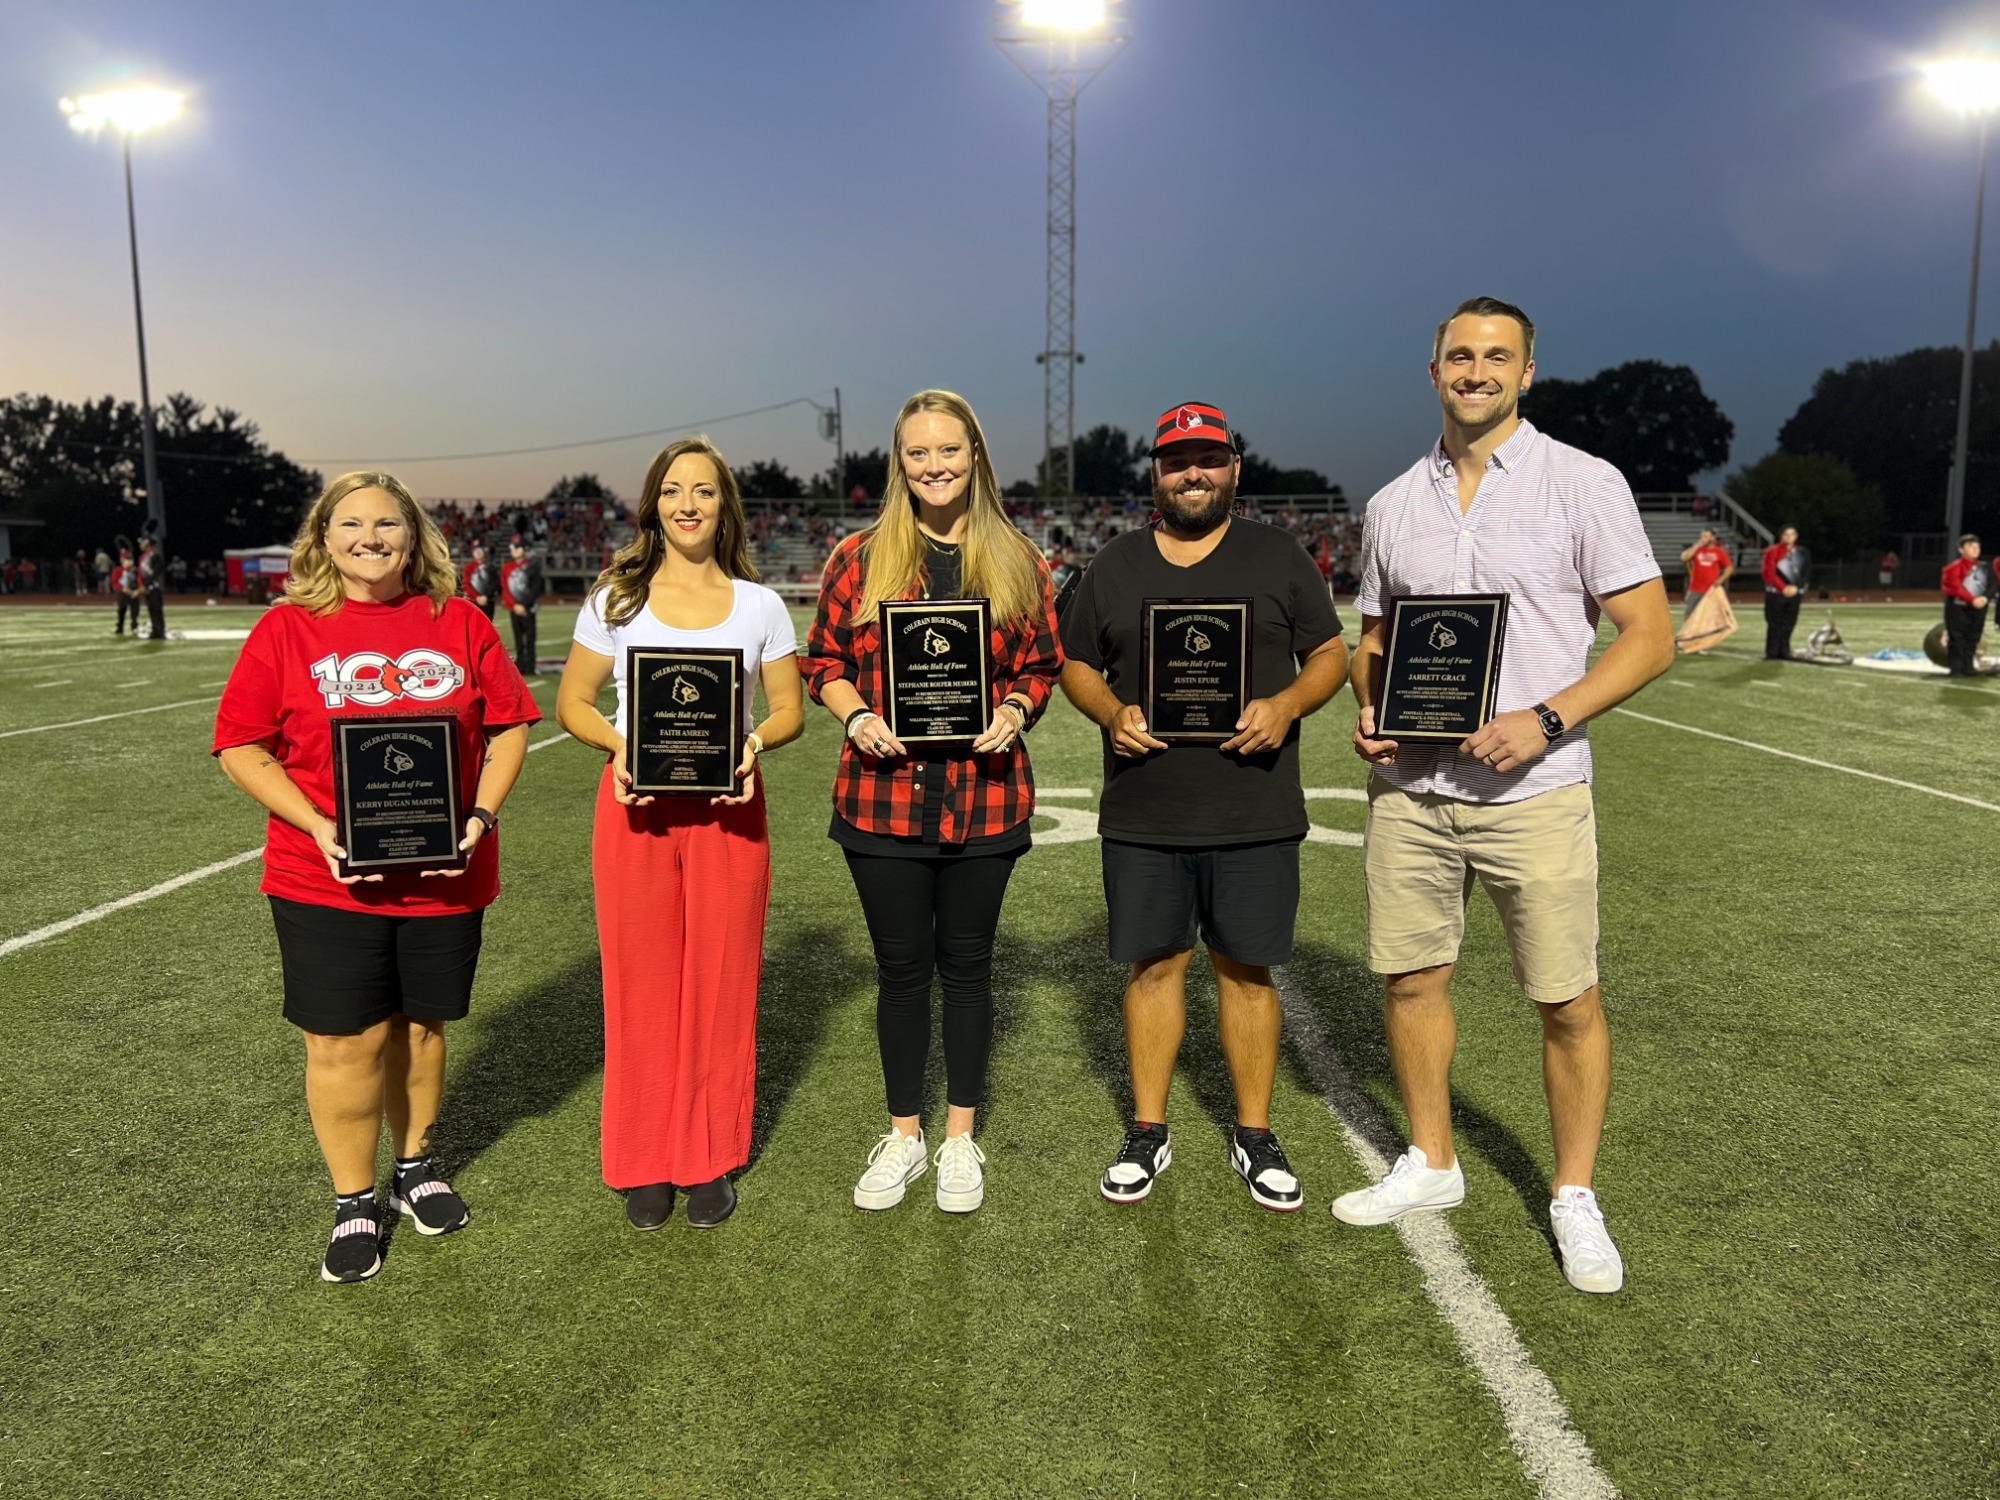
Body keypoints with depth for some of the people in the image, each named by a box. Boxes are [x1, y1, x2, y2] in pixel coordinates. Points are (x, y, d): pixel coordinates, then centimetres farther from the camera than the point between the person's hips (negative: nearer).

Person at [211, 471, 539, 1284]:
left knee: (419, 1025, 15)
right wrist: (318, 827, -16)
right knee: (346, 1041, 4)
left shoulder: (460, 623, 2)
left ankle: (415, 1168, 36)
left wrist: (480, 815, -11)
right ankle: (353, 1204, 23)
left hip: (445, 874, 2)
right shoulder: (286, 630, -2)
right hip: (327, 879, -1)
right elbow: (241, 746, -3)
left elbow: (509, 727, 3)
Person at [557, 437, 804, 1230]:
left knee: (721, 982, 5)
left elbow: (788, 708, 8)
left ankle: (711, 1160, 20)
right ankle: (645, 1163, 20)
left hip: (728, 806, 0)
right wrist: (616, 743, -12)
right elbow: (573, 699, 8)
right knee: (641, 983, 5)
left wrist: (753, 742, -13)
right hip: (635, 805, 0)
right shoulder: (616, 598, 5)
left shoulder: (759, 605, 5)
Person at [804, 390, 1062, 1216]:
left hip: (984, 797, 0)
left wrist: (1015, 710, -10)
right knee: (901, 966, 10)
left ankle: (960, 1137, 27)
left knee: (967, 963, 11)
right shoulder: (859, 558, 2)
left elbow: (1043, 663, 10)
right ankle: (902, 1137, 27)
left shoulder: (1017, 561, 5)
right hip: (883, 797, 0)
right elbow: (823, 660, 7)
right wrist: (856, 716, -12)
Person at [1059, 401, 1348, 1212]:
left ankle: (1255, 1136, 22)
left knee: (1247, 969, 7)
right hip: (1142, 814, 1)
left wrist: (1286, 705, -14)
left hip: (1255, 814, -1)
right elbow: (1077, 665, 12)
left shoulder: (1278, 554, 5)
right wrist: (1112, 714, -8)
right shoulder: (1115, 563, 9)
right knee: (1154, 964, 8)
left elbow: (1330, 653, 6)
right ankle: (1148, 1131, 23)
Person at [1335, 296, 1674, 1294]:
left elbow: (1649, 636, -5)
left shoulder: (1584, 485, -2)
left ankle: (1575, 1196, 23)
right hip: (1408, 789, 4)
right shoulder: (1393, 506, 10)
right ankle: (1431, 1163, 31)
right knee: (1409, 978, 11)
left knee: (1568, 1001, 3)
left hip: (1534, 791, -3)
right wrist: (1368, 713, -3)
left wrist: (1546, 719, -18)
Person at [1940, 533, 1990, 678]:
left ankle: (1968, 666, 18)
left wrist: (1984, 597, -16)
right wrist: (1973, 599, -22)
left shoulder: (1984, 568, 8)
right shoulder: (1954, 567, -9)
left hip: (1977, 609, 6)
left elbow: (1991, 585, 4)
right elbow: (1956, 587, -16)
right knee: (1957, 639, -4)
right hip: (1958, 608, -6)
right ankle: (1956, 668, 1)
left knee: (1972, 639, 10)